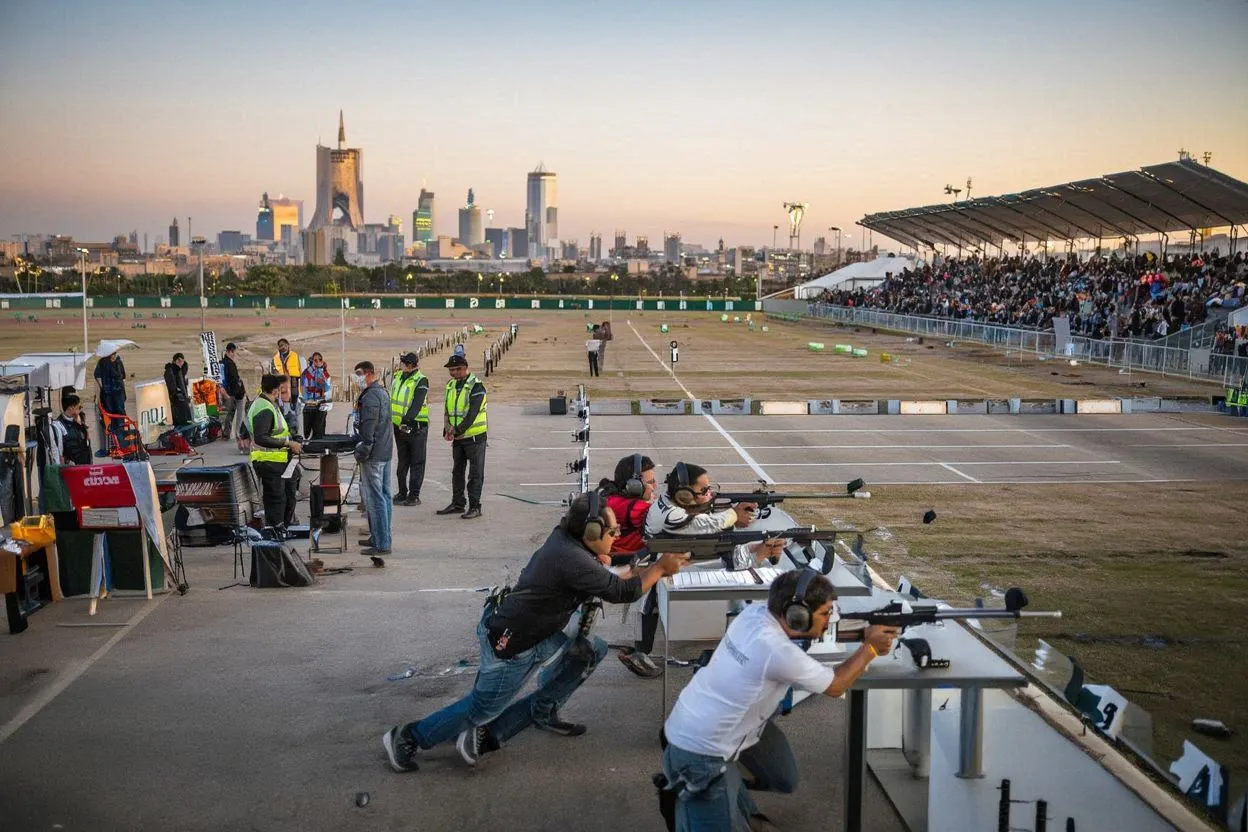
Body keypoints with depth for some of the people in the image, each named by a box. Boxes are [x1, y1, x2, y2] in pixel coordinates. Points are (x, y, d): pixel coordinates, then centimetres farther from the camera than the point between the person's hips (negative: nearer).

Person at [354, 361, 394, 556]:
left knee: (373, 498, -7)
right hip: (386, 452, 10)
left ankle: (381, 544, -5)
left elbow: (368, 429, -21)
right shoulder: (383, 392, 16)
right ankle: (382, 538, 24)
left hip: (374, 456, -10)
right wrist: (357, 437, 25)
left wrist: (361, 452, -16)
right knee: (384, 495, 15)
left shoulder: (370, 397, -17)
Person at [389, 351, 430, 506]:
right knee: (402, 462, 14)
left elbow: (417, 404, -22)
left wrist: (406, 419, -32)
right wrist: (388, 417, 12)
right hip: (399, 426, 7)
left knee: (416, 463, 1)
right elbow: (390, 398, 18)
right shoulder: (397, 377, 10)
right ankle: (402, 493, 23)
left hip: (416, 427, -7)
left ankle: (414, 495, 5)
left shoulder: (421, 380, -12)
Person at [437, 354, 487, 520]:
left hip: (474, 436, -7)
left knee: (476, 473, -2)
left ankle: (475, 507, 2)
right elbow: (447, 411, 10)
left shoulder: (476, 387, -13)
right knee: (457, 472, 15)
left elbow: (472, 414, -20)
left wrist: (457, 431, -23)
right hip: (457, 438, 7)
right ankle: (457, 503, 25)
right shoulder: (450, 386, 10)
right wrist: (447, 430, -7)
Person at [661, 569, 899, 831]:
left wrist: (862, 633, 1)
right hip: (699, 753, -9)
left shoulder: (755, 612, -7)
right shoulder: (778, 652, -30)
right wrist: (870, 648, -1)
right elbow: (835, 686, -13)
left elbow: (814, 632, 11)